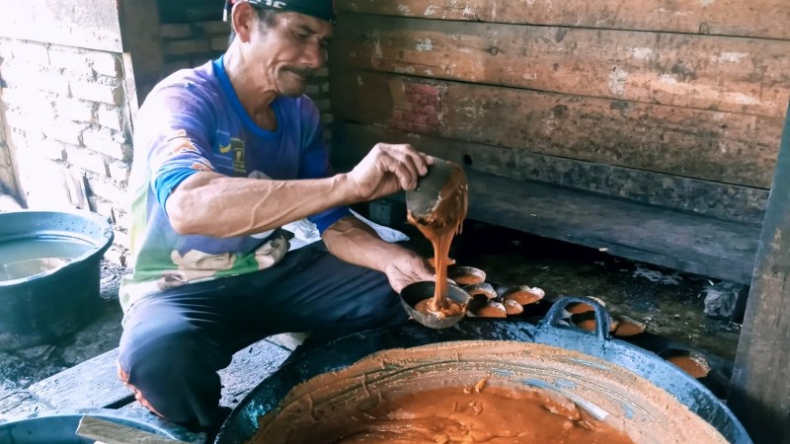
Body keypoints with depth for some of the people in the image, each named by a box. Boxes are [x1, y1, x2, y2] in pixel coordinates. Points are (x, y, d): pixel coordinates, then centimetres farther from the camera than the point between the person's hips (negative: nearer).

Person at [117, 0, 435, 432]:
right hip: (182, 288, -5)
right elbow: (188, 207, -43)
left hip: (273, 273, 6)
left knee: (400, 294, -6)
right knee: (161, 354, -38)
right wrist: (348, 184, -50)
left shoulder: (300, 111, -2)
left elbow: (330, 220, 1)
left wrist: (390, 259, -20)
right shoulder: (180, 101, -22)